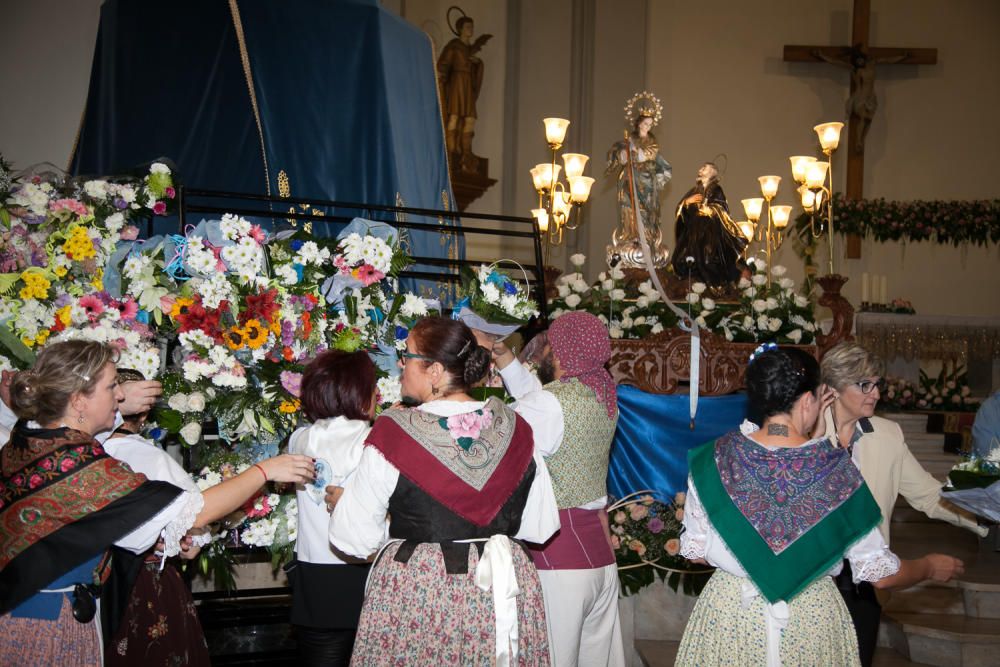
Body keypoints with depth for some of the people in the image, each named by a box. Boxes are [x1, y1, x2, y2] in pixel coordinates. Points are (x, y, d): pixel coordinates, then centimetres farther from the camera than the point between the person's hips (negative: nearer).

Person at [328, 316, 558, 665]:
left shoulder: (392, 434, -13)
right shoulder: (514, 428, -3)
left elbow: (355, 539, -8)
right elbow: (540, 528, 4)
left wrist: (341, 503, 13)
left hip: (415, 593, -3)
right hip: (503, 591, 3)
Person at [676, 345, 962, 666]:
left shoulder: (715, 459, -16)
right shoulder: (835, 469, -18)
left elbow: (695, 551, -4)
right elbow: (880, 573, -12)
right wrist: (930, 567, 11)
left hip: (731, 612, 1)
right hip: (811, 618, 0)